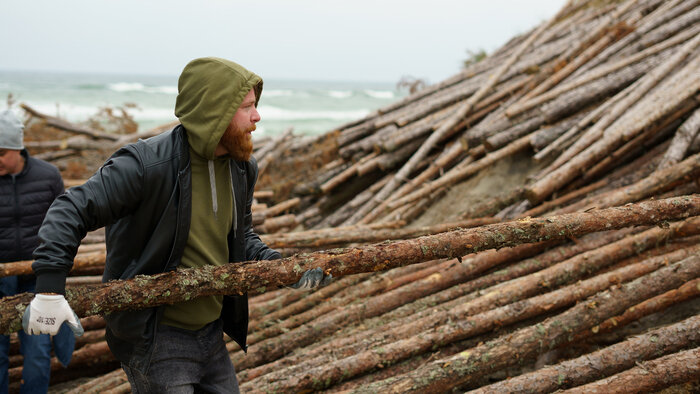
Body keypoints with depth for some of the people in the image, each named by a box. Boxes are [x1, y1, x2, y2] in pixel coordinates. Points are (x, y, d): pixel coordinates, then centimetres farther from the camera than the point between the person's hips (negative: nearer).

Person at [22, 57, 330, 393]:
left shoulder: (241, 169, 3)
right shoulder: (147, 164, -22)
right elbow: (70, 211, -21)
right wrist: (49, 287, -30)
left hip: (211, 332, 8)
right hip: (156, 340, -7)